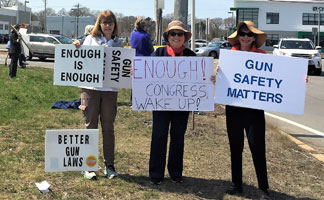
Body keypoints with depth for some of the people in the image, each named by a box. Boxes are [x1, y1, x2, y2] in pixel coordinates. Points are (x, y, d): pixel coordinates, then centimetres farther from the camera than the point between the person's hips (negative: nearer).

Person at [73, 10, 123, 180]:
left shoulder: (118, 43, 10)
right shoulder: (90, 39, 6)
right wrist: (77, 49, -10)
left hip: (110, 89, 1)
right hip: (90, 88, -1)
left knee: (108, 128, 8)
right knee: (91, 127, 3)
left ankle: (109, 166, 16)